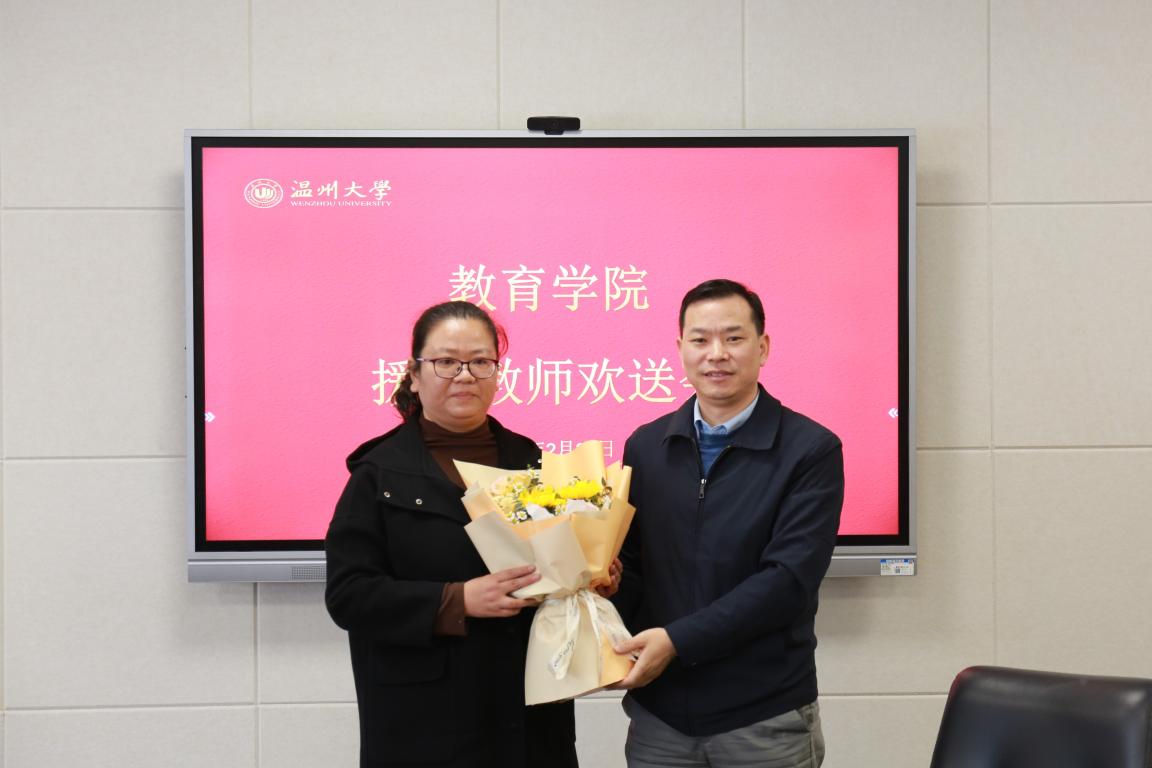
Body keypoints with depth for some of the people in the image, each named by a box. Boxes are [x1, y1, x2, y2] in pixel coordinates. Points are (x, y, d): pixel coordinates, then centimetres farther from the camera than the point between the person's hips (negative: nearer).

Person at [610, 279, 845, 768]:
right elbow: (630, 562, 7)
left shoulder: (811, 450, -8)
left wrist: (677, 640, -20)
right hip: (659, 716, 3)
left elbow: (789, 578, -15)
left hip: (765, 721, -3)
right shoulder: (646, 446, 5)